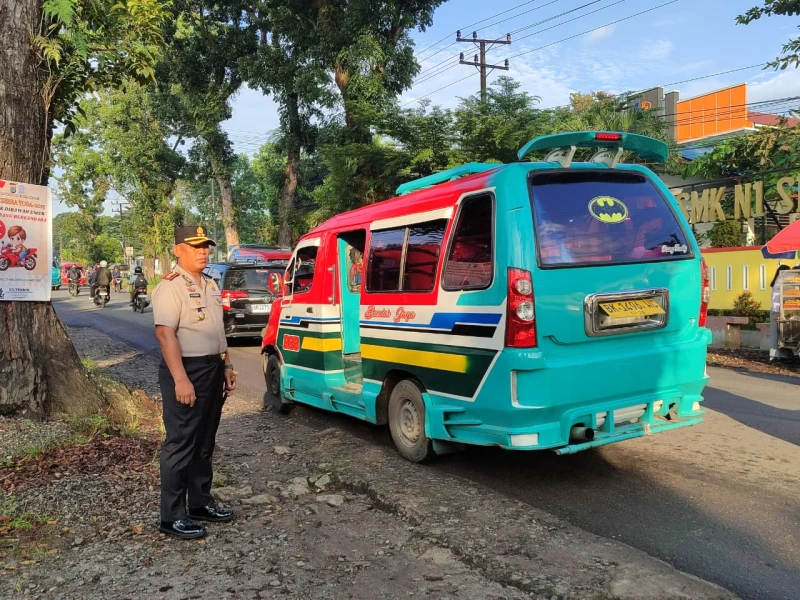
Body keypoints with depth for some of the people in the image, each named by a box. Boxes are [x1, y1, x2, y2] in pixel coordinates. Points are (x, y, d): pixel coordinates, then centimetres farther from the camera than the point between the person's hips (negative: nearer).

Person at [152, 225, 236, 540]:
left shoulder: (210, 286, 14)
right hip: (186, 371, -9)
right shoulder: (170, 286, -13)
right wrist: (180, 379, -27)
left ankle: (200, 502, 29)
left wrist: (227, 366, 17)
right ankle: (172, 516, 8)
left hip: (213, 370, 9)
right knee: (180, 444, -2)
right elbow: (165, 334, -21)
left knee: (204, 442, 16)